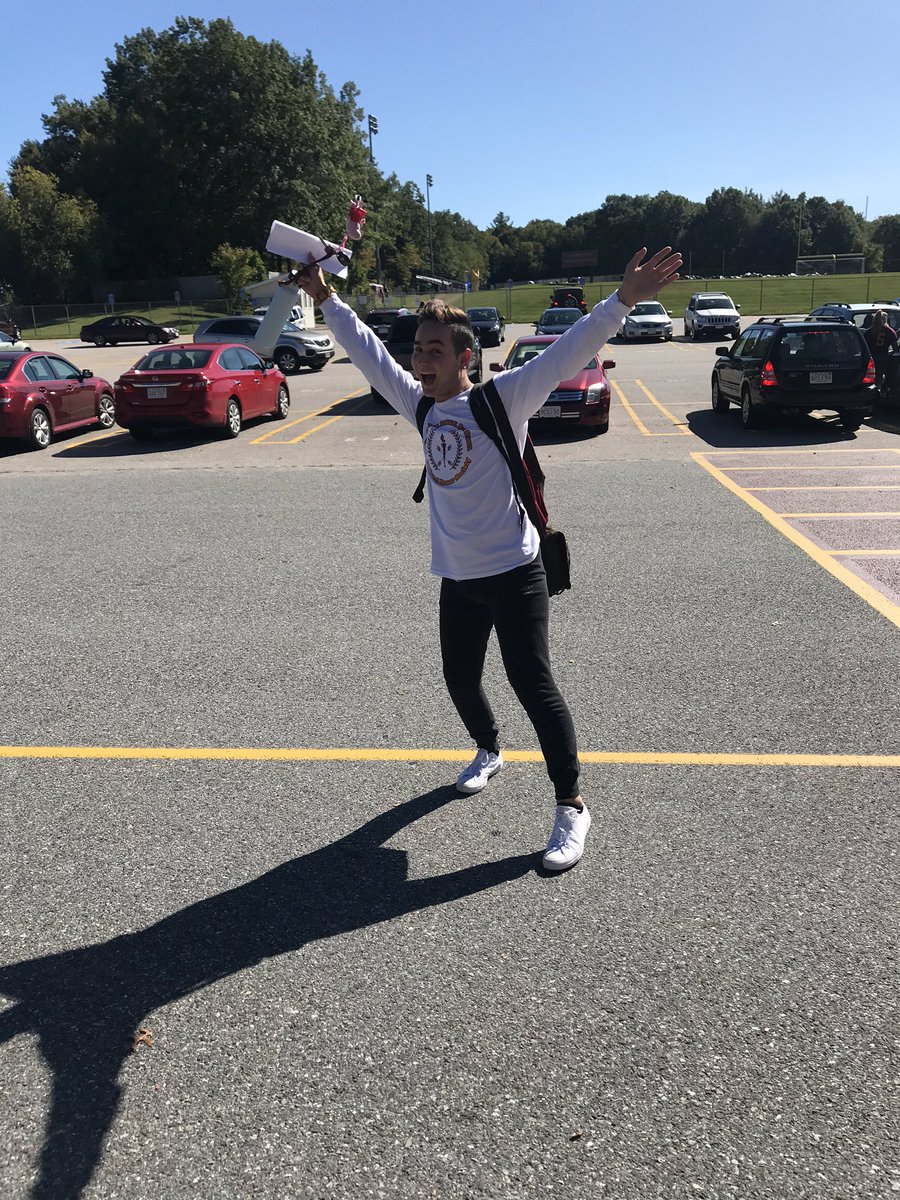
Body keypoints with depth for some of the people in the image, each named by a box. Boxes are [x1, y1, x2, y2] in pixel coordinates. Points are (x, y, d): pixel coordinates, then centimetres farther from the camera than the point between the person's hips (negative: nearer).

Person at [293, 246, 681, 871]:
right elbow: (368, 351, 16)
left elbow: (565, 355, -20)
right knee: (461, 679, 18)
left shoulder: (501, 400, -10)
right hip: (457, 578, 7)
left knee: (534, 685, -7)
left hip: (513, 572, -6)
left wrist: (622, 301, -30)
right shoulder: (422, 406, 6)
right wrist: (327, 298, 20)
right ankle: (489, 752, 47)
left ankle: (572, 806, 5)